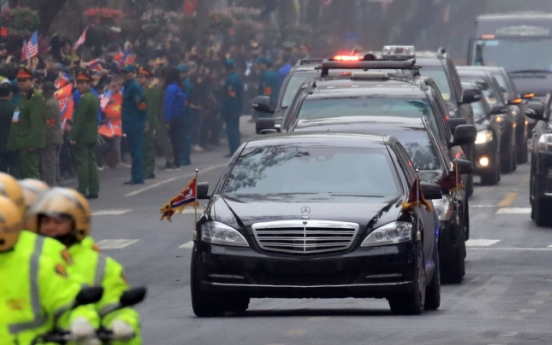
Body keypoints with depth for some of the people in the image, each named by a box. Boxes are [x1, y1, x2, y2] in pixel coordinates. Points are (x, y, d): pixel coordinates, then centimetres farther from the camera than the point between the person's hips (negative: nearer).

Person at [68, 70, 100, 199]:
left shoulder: (84, 100, -16)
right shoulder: (94, 98, 13)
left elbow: (79, 120, -19)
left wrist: (73, 136, -17)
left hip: (83, 136, -9)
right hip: (92, 136, 9)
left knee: (82, 163, -7)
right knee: (91, 162, 11)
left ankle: (82, 190, -7)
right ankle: (94, 190, 13)